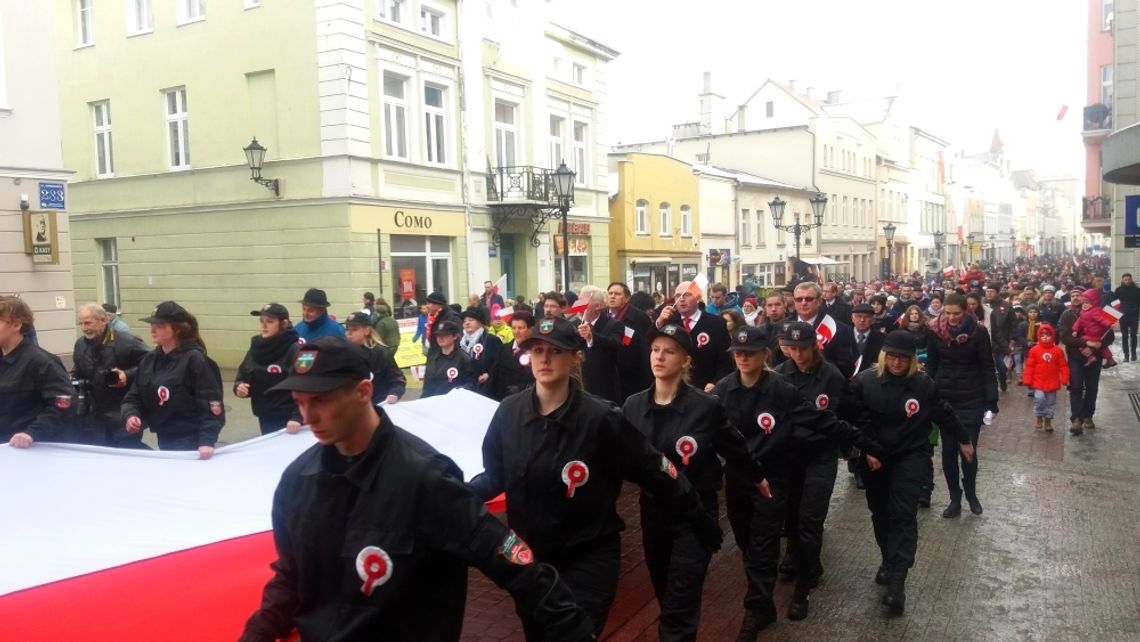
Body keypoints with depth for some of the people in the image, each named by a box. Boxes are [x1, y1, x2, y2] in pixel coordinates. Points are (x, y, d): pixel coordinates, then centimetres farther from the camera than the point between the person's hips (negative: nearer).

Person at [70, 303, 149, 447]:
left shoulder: (127, 342, -14)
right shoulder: (80, 344, 9)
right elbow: (77, 372, 25)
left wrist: (128, 376, -20)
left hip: (123, 412, -6)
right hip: (94, 413, 7)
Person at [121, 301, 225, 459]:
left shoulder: (195, 360, -13)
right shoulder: (149, 360, 7)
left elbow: (211, 406, -17)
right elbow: (134, 397, 10)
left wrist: (207, 441, -27)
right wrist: (130, 415, -12)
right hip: (164, 442, 7)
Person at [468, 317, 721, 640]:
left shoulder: (601, 418, -19)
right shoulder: (508, 412, -9)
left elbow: (657, 473, -11)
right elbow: (494, 476, 1)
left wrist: (701, 522, -4)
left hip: (588, 558, -4)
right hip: (528, 556, 4)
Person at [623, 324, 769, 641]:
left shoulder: (706, 407, -15)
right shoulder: (633, 405, -6)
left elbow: (734, 446, 1)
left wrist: (757, 476, 13)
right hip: (652, 511, 4)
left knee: (679, 607, -6)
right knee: (665, 597, 19)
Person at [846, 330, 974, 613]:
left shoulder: (923, 384, -7)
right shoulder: (864, 381, -10)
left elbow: (944, 415, 7)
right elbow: (857, 419, -8)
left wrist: (964, 439, 18)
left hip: (910, 456, -2)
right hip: (874, 457, 2)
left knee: (903, 515, -10)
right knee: (880, 513, 14)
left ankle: (897, 581, -13)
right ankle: (888, 560, 36)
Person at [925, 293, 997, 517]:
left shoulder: (978, 332, -9)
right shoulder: (937, 332, -3)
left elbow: (987, 368, -6)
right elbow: (931, 366, 4)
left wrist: (991, 402, -11)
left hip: (971, 400, -2)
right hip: (943, 399, 2)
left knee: (968, 450, 0)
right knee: (948, 450, 5)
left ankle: (971, 494, 24)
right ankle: (955, 499, 16)